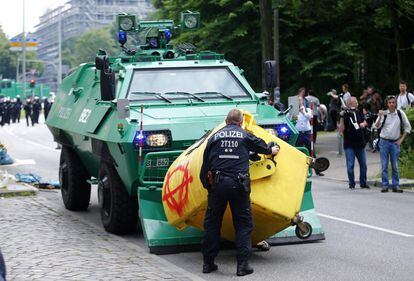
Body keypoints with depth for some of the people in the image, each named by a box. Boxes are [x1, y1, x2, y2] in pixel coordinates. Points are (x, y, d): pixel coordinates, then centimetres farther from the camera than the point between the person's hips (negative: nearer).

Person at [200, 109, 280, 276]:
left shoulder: (215, 137, 12)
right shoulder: (245, 136, 10)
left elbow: (206, 164, 9)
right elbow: (262, 147, 29)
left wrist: (206, 184, 17)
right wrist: (272, 150, 51)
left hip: (217, 184, 1)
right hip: (238, 184, -1)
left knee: (212, 223, 12)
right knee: (243, 224, 7)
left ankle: (208, 263, 16)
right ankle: (242, 264, 0)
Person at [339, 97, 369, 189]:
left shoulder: (358, 113, 5)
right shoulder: (345, 115, -10)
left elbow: (365, 122, 24)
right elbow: (341, 130, -17)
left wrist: (363, 124, 0)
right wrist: (342, 118, -26)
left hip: (360, 143, 5)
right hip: (349, 145, -5)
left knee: (363, 164, 10)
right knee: (350, 165, -4)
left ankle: (363, 183, 23)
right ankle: (351, 184, 8)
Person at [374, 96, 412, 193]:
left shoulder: (400, 113, 0)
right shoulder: (384, 113, -2)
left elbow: (407, 127, 8)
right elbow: (377, 126, -13)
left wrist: (401, 139, 2)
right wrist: (380, 117, -30)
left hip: (395, 142, 0)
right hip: (384, 142, 0)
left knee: (395, 166, 2)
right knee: (384, 165, 0)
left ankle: (396, 186, 8)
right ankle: (385, 185, 6)